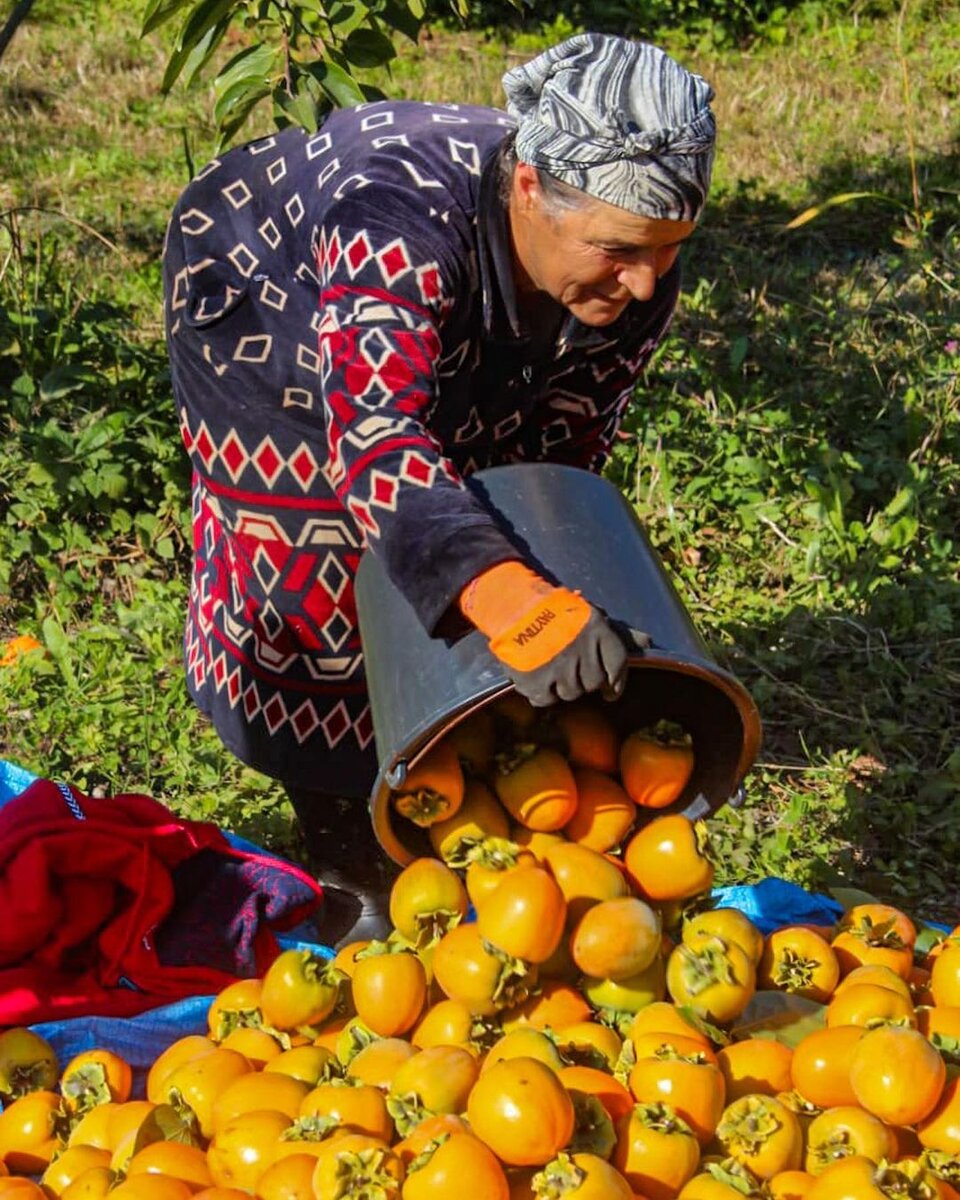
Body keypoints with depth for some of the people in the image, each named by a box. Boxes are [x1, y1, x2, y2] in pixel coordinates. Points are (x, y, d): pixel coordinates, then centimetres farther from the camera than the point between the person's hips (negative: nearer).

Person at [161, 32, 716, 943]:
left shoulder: (637, 284, -29)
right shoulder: (399, 222, -49)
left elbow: (565, 455, -17)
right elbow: (375, 431, -62)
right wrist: (503, 591, -78)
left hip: (457, 347, 5)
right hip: (259, 309, -5)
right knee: (315, 579, -8)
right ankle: (353, 874, 6)